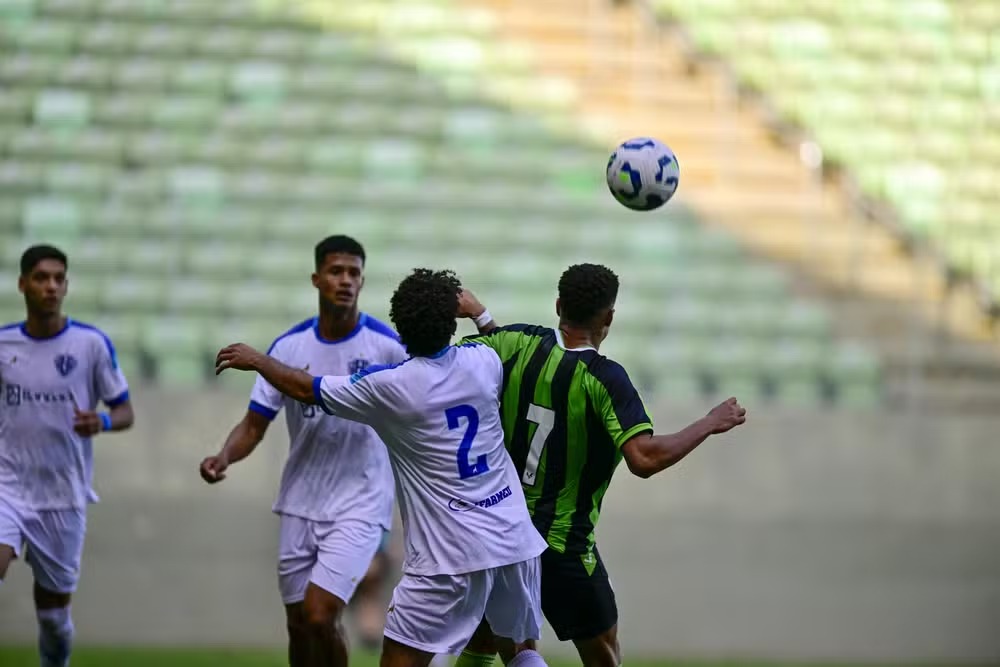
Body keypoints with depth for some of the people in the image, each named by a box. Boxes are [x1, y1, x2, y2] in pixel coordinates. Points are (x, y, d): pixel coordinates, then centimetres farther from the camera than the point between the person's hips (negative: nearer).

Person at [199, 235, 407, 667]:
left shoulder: (386, 345, -10)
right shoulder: (289, 346, -2)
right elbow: (255, 423, 1)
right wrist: (225, 457, -18)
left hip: (359, 506, -4)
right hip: (300, 505, 4)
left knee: (320, 615, -18)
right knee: (300, 626, 10)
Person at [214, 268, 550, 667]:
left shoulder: (391, 387, -10)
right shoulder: (483, 361, 2)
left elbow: (305, 389, 5)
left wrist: (256, 360, 22)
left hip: (453, 556, -5)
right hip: (517, 540, 5)